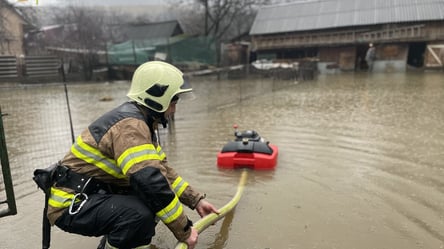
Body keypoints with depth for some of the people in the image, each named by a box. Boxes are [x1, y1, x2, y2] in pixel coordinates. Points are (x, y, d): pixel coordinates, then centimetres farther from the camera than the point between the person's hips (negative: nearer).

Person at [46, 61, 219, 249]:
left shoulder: (139, 122, 7)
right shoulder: (130, 125, -24)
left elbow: (161, 170, 11)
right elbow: (150, 181, -32)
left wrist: (195, 200, 6)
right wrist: (184, 231, -22)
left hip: (94, 196, 10)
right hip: (71, 205, -10)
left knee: (155, 199, 7)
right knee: (140, 213, -31)